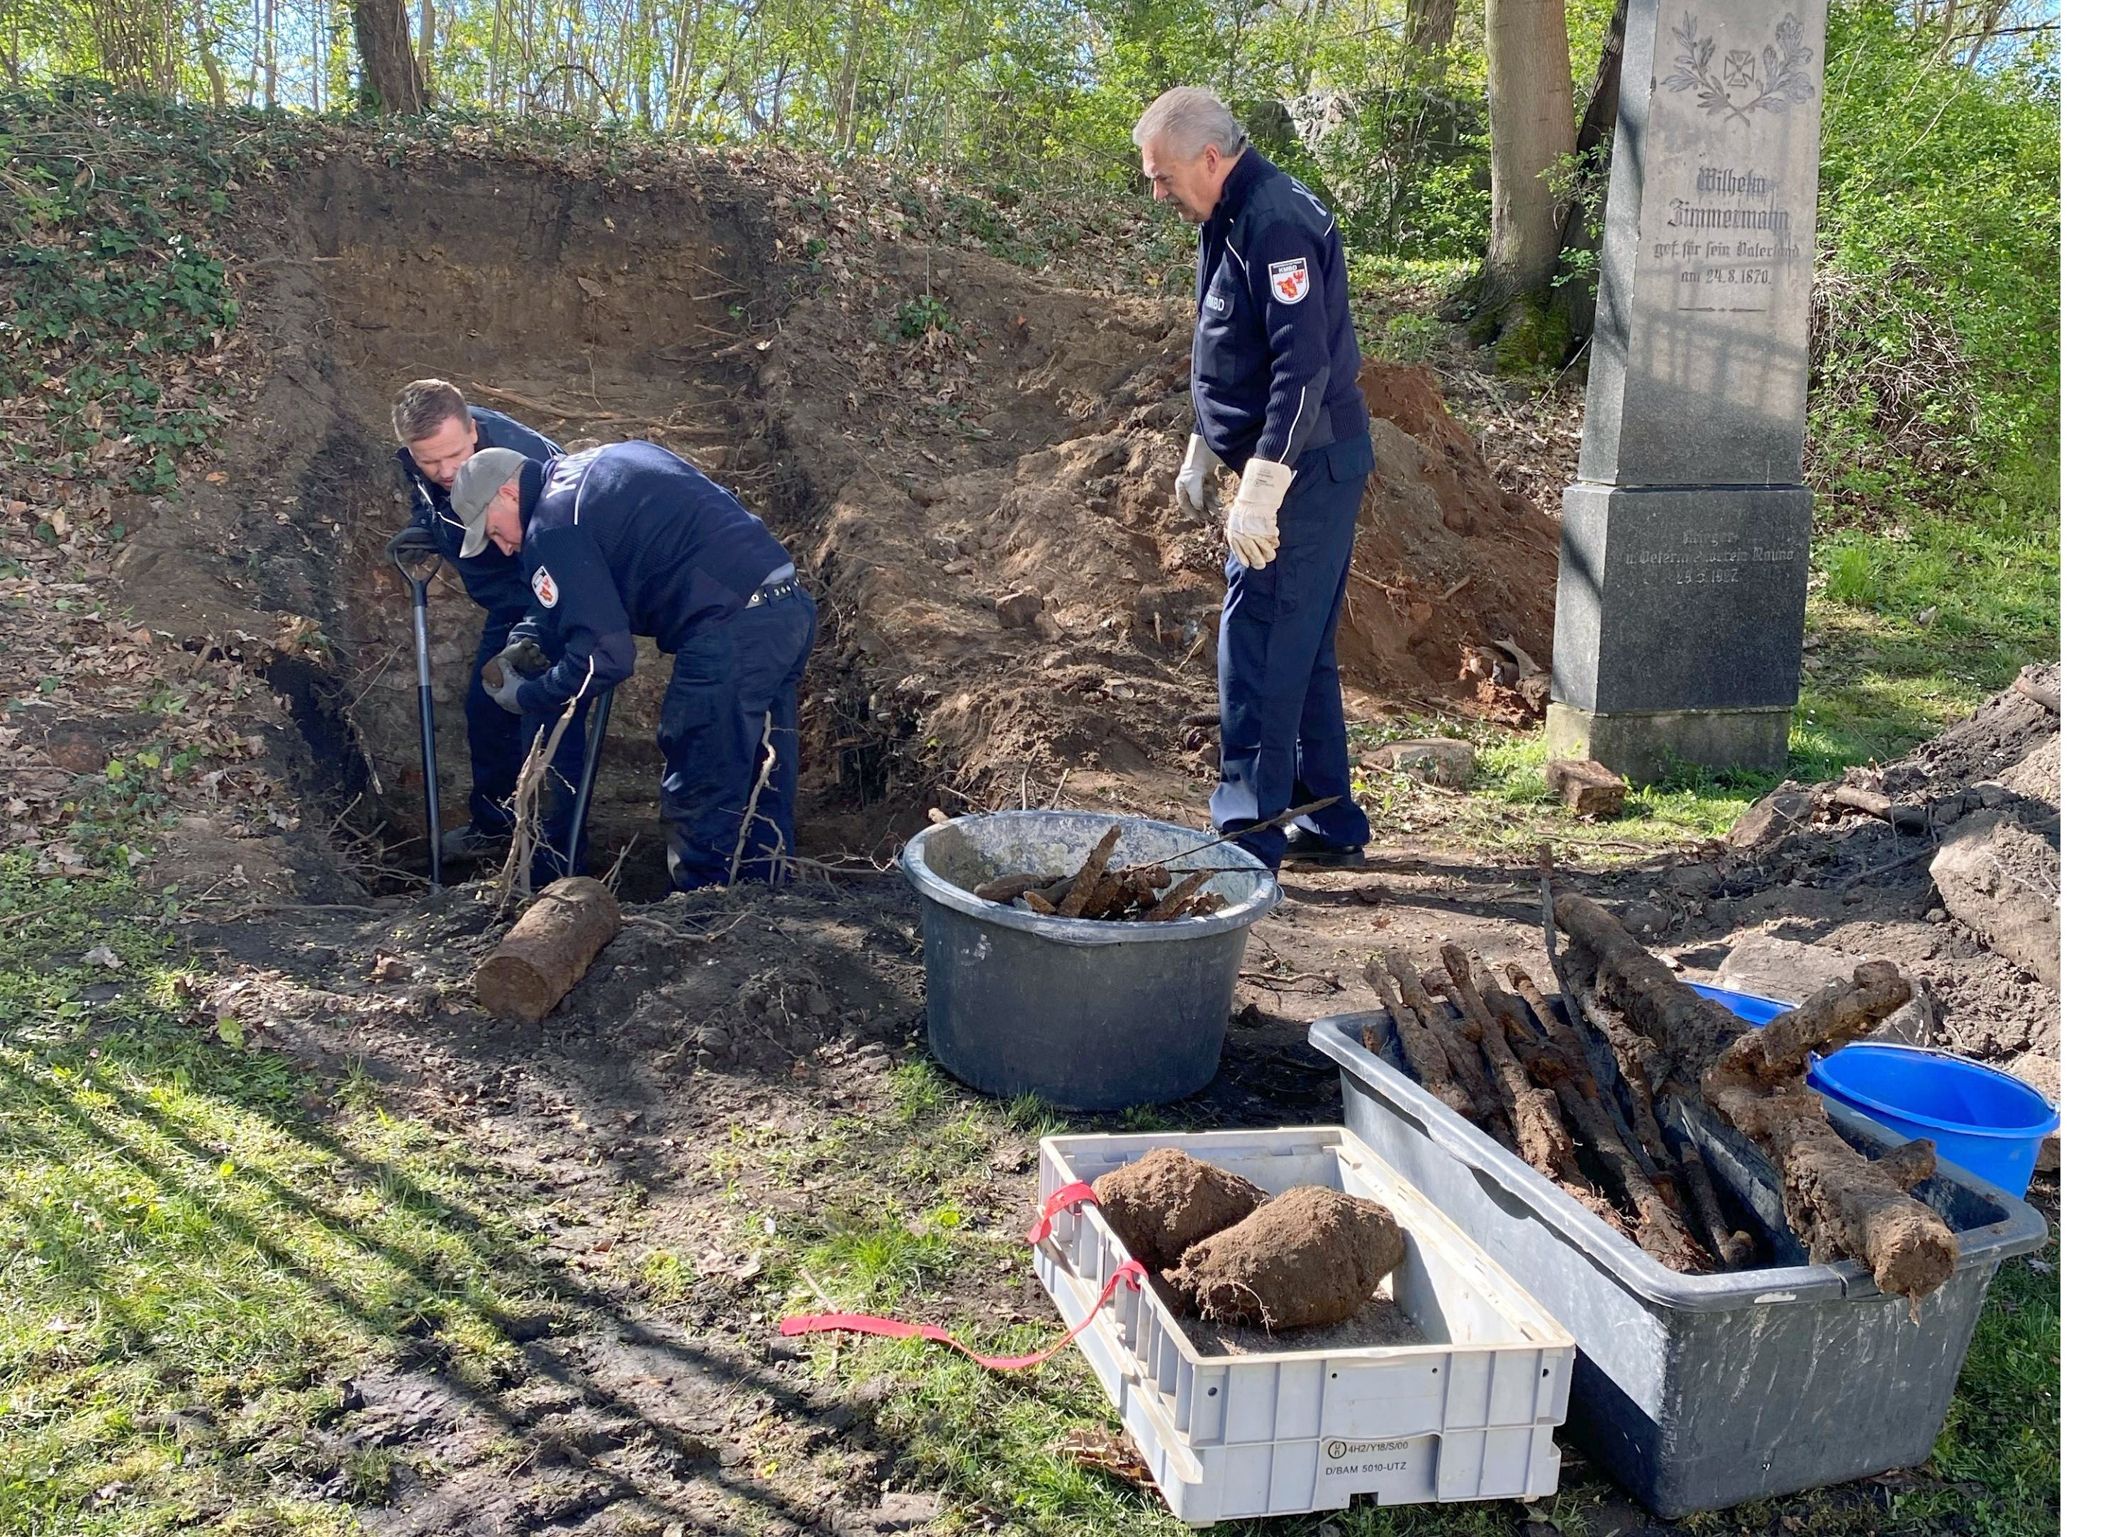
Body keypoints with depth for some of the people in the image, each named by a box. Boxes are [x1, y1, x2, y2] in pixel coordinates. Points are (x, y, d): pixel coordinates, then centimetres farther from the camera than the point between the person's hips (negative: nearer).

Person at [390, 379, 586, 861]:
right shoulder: (419, 454, -14)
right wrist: (421, 529, -10)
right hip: (512, 599, 8)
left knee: (546, 724, -11)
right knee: (485, 706, 18)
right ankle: (494, 824, 38)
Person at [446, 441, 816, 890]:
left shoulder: (552, 528, -5)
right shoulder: (603, 463, 23)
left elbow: (604, 658, -9)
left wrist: (524, 696, 7)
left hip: (729, 632, -10)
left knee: (698, 800, 1)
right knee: (762, 789, 17)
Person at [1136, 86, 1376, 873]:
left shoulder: (1276, 223, -18)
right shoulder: (1230, 220, 14)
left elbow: (1303, 369, -26)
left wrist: (1258, 492, -27)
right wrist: (1201, 451, 25)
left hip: (1305, 471, -10)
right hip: (1306, 473, 10)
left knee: (1259, 653, -8)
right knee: (1303, 651, 14)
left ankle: (1249, 836, -1)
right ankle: (1332, 825, 24)